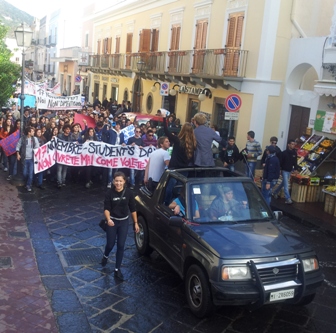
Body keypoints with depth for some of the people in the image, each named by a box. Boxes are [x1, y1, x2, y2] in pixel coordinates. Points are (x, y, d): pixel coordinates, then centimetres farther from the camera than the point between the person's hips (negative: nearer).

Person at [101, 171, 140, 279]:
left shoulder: (129, 193, -11)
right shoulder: (110, 193, -15)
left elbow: (133, 209, -1)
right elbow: (106, 209, -14)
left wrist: (136, 223, 1)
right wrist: (108, 219, -33)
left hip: (124, 222, 1)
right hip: (112, 221, -1)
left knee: (121, 246, 4)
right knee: (110, 244, 9)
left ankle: (117, 269, 17)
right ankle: (105, 256, 45)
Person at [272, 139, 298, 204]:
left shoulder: (295, 153, 3)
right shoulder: (284, 153, -13)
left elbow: (295, 162, 10)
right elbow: (280, 162, -12)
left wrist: (295, 169, -1)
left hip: (290, 171, 6)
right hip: (284, 171, -6)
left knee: (283, 183, 17)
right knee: (286, 185, -9)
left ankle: (275, 192, 36)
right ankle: (288, 199, -11)